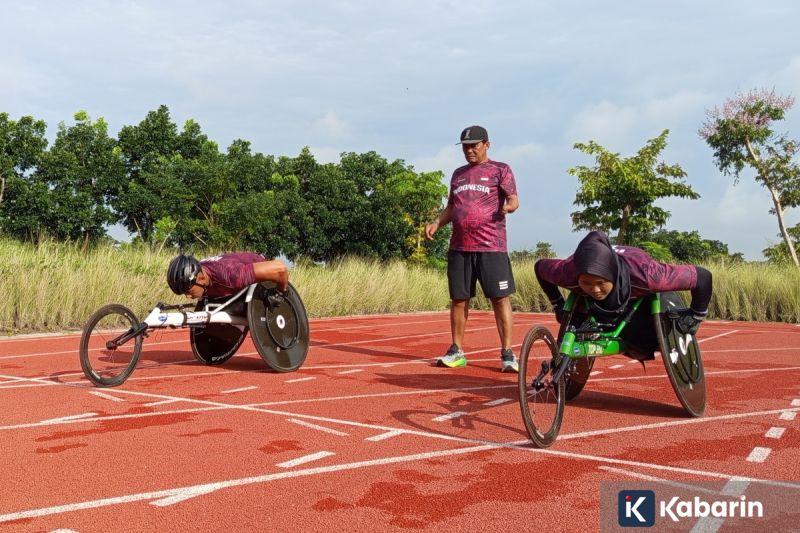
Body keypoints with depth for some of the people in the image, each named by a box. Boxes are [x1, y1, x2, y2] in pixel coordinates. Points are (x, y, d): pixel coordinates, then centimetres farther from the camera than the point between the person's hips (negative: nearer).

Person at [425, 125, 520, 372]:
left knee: (500, 298, -5)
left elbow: (514, 200, -4)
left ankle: (507, 353, 1)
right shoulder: (458, 173, 20)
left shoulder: (500, 169, 5)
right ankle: (456, 351, 17)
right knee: (458, 299, 7)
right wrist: (436, 223, 6)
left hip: (491, 246, -5)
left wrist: (508, 206, -28)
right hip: (459, 247, 5)